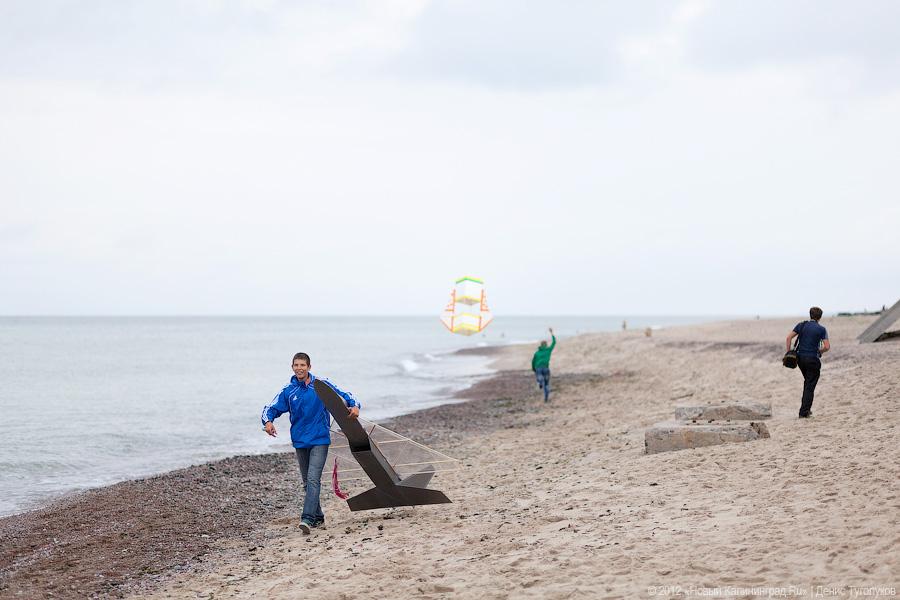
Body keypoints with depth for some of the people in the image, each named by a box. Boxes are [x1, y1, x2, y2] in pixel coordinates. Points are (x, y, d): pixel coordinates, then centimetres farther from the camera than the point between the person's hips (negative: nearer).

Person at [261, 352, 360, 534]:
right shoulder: (288, 391, 5)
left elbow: (344, 395, 3)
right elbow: (271, 408, 6)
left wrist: (354, 406, -17)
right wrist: (268, 421, -16)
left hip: (320, 439, -4)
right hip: (300, 442, 4)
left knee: (313, 479, -17)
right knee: (307, 482, 13)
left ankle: (307, 518, -24)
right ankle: (318, 517, 26)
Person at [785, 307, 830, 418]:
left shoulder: (802, 325, 5)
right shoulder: (821, 329, -4)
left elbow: (789, 337, -3)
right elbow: (827, 347, -11)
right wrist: (820, 351, 9)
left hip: (800, 358, 4)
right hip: (813, 359, -4)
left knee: (807, 382, 24)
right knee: (810, 386, 1)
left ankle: (806, 408, 23)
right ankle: (804, 412, -5)